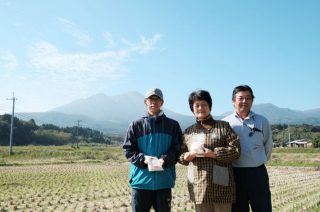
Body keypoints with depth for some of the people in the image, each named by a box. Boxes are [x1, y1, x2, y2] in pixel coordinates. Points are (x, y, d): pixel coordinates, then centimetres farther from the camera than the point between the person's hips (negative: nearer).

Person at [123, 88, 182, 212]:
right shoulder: (136, 125, 5)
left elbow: (177, 149, 2)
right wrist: (143, 159, -16)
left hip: (164, 181, 1)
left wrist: (165, 160, -16)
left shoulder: (173, 125, 7)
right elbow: (128, 150, 2)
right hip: (141, 180, 0)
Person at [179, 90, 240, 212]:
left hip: (220, 185, -3)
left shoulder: (223, 126, 3)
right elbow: (181, 156, 15)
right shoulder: (188, 131, 13)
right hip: (198, 187, 3)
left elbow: (236, 149, -5)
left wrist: (211, 153, -14)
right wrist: (190, 154, -8)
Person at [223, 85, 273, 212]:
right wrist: (232, 162, 6)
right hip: (234, 173, 0)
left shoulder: (262, 121, 3)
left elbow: (268, 146, 12)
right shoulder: (225, 123, 0)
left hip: (257, 173, 1)